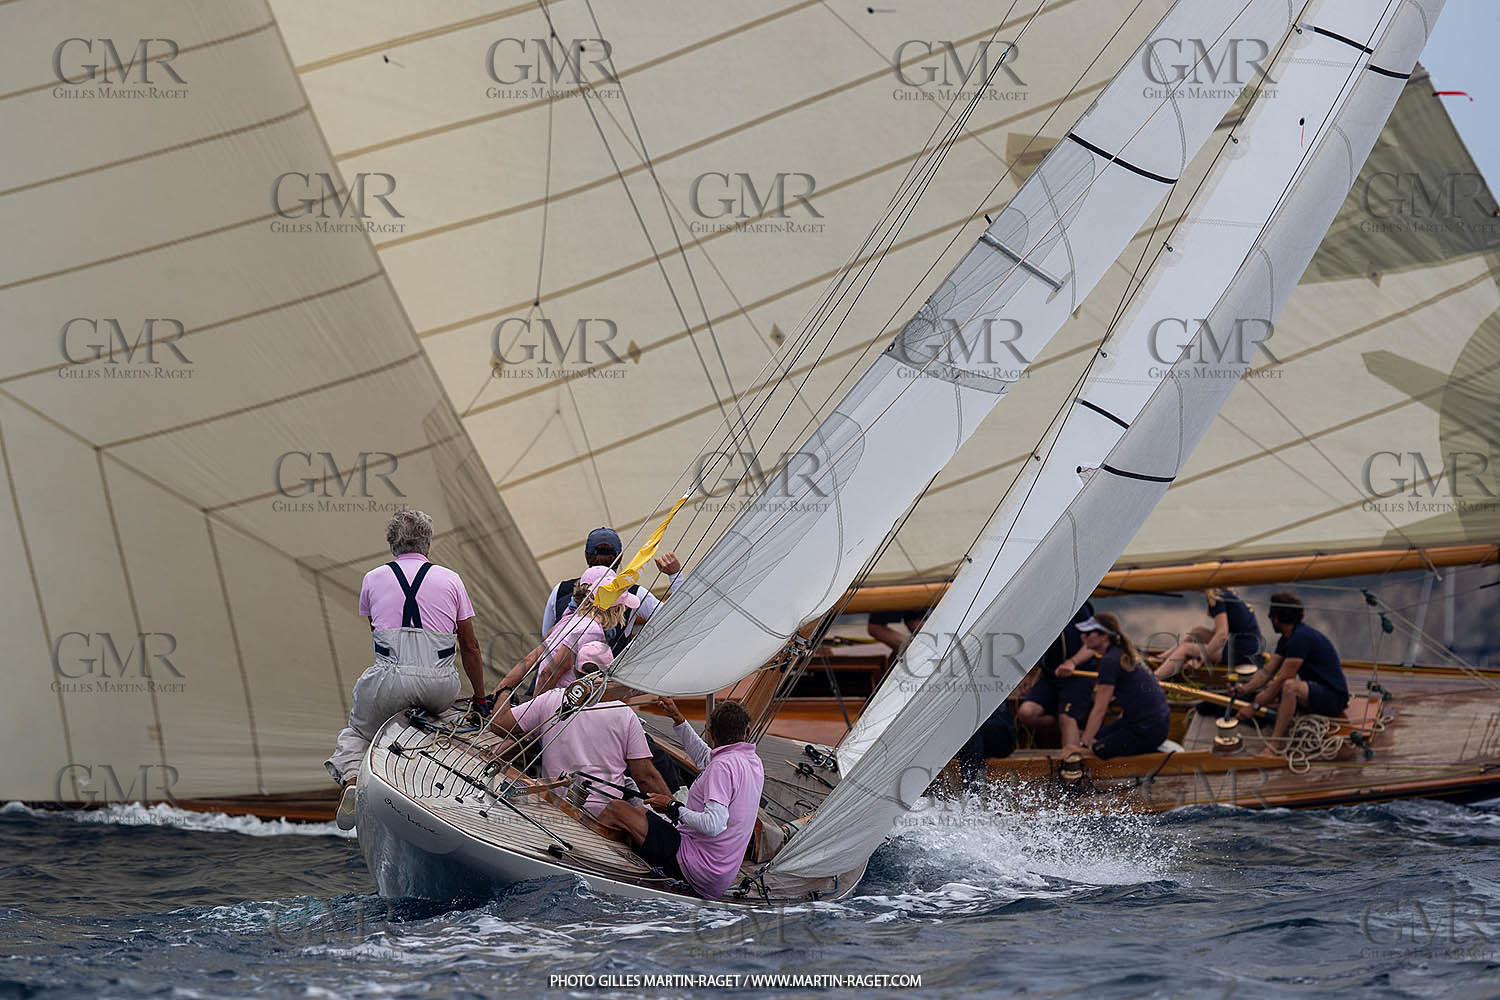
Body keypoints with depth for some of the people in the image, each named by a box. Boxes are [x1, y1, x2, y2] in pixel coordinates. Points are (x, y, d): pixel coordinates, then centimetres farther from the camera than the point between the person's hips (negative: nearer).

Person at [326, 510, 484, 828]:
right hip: (441, 687, 1)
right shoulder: (450, 579, 14)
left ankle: (351, 776, -8)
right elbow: (470, 647, 17)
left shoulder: (373, 579, 15)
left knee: (357, 732, 22)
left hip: (389, 682, -1)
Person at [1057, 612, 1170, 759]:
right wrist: (1072, 662, 17)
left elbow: (1099, 710, -18)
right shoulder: (1123, 650, 9)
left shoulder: (1110, 661, -19)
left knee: (1096, 751, -11)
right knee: (1094, 739, 15)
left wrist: (1082, 744, -15)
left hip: (1148, 730, -10)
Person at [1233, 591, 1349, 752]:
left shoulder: (1302, 637, -22)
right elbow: (1267, 672, 11)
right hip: (1315, 693, 10)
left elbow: (1283, 679, -22)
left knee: (1290, 686, -36)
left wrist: (1254, 706, -18)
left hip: (1334, 697, -10)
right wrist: (1242, 690, -4)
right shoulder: (1287, 639, 9)